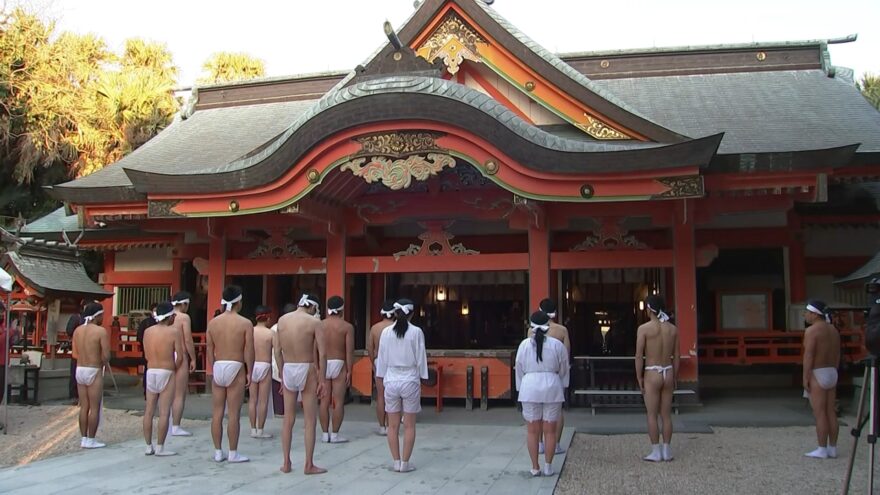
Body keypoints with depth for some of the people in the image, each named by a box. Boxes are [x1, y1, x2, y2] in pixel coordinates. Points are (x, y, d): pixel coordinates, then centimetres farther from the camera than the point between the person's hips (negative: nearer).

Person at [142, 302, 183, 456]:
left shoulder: (147, 331, 4)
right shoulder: (174, 332, -9)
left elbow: (147, 355, 6)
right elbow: (179, 357, -10)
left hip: (150, 372, 5)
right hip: (167, 373, -5)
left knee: (149, 410, 10)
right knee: (164, 412, -1)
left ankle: (149, 446, 15)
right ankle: (160, 448, 0)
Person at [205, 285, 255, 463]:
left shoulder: (213, 323, 5)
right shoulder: (245, 323, -6)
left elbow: (209, 350, 8)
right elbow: (248, 351, -8)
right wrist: (249, 372, 1)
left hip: (218, 368, 4)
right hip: (235, 368, -4)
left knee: (217, 413, 9)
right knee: (233, 414, 0)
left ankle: (218, 452, 15)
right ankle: (233, 453, 5)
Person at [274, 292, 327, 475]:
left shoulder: (282, 320, 5)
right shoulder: (314, 322, -8)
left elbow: (277, 351, 6)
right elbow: (322, 353, -11)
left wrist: (282, 374, 14)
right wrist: (322, 379, -5)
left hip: (288, 370, 4)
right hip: (307, 370, -4)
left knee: (288, 420, 12)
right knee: (310, 421, 4)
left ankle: (286, 463, 17)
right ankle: (309, 465, 7)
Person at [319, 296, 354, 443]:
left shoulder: (320, 325, 3)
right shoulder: (347, 327, -5)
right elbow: (349, 351, -9)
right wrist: (349, 371, -5)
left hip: (323, 365, 3)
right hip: (339, 364, -3)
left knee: (324, 401, 8)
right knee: (339, 402, 2)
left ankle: (325, 434, 11)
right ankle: (334, 434, 2)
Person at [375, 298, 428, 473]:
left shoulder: (386, 332, -1)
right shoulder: (416, 332, -8)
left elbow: (382, 358, 5)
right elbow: (421, 358, -4)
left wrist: (381, 378, 15)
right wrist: (422, 379, 7)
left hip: (391, 381, 2)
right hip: (410, 380, -2)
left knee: (393, 425, 9)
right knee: (409, 425, 6)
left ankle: (396, 462, 13)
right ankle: (405, 463, 7)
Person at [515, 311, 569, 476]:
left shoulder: (524, 345, -3)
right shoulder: (557, 345, -3)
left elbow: (519, 369, 3)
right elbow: (563, 370, 5)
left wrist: (521, 388, 13)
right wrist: (562, 387, 17)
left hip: (530, 388, 0)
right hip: (552, 387, 0)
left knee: (532, 430, 8)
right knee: (550, 430, 8)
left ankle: (535, 467, 11)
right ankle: (548, 467, 12)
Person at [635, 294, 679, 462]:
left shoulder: (644, 328, -11)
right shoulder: (672, 329, 2)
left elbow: (639, 356, -12)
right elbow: (676, 356, 6)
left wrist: (639, 378, -3)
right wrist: (675, 377, 15)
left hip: (652, 374, -4)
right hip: (668, 373, 5)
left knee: (652, 415, 4)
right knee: (666, 415, 12)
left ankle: (656, 452, 7)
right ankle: (667, 451, 17)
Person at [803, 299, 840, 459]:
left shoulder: (811, 331, -16)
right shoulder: (833, 330, 10)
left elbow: (808, 356, -19)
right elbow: (837, 356, 13)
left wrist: (805, 378, -16)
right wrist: (833, 374, 18)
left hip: (817, 376, -8)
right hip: (831, 374, 8)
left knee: (819, 414, -4)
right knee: (830, 413, 10)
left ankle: (822, 450, -1)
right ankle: (832, 449, 12)